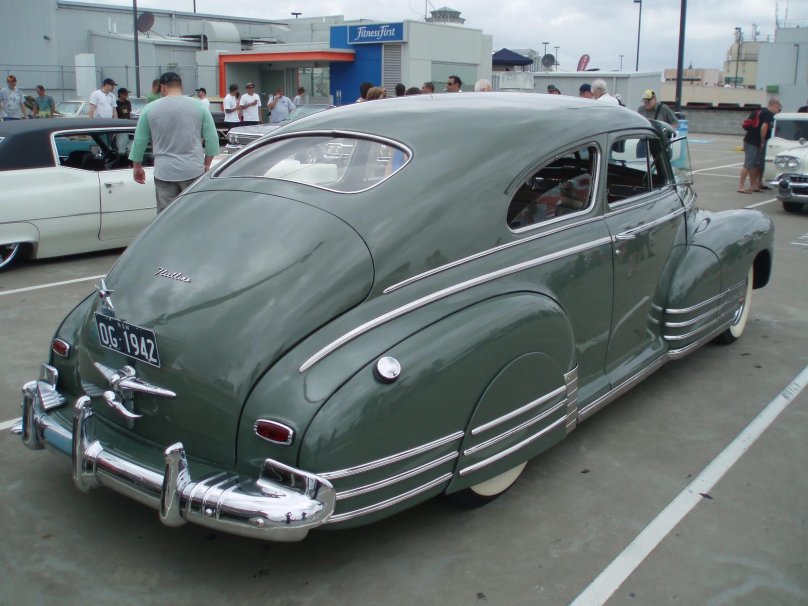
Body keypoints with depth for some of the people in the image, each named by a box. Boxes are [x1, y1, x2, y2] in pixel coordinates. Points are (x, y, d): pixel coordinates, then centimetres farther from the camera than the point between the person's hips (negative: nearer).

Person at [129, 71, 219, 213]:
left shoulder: (150, 109, 2)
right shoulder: (199, 106, 2)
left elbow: (139, 141, 7)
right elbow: (212, 138, 2)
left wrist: (137, 167, 18)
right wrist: (207, 164, 12)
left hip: (164, 172, 0)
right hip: (193, 170, 1)